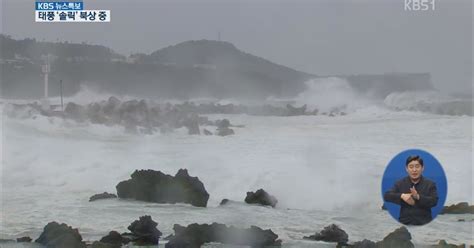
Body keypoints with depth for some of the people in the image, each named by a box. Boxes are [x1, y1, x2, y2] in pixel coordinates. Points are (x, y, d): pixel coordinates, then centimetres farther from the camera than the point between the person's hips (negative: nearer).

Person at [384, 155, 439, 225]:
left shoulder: (430, 184, 7)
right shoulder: (400, 183, 9)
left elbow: (434, 201, -5)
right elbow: (386, 196, 0)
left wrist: (418, 197, -21)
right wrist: (401, 196, -16)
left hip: (424, 223, 0)